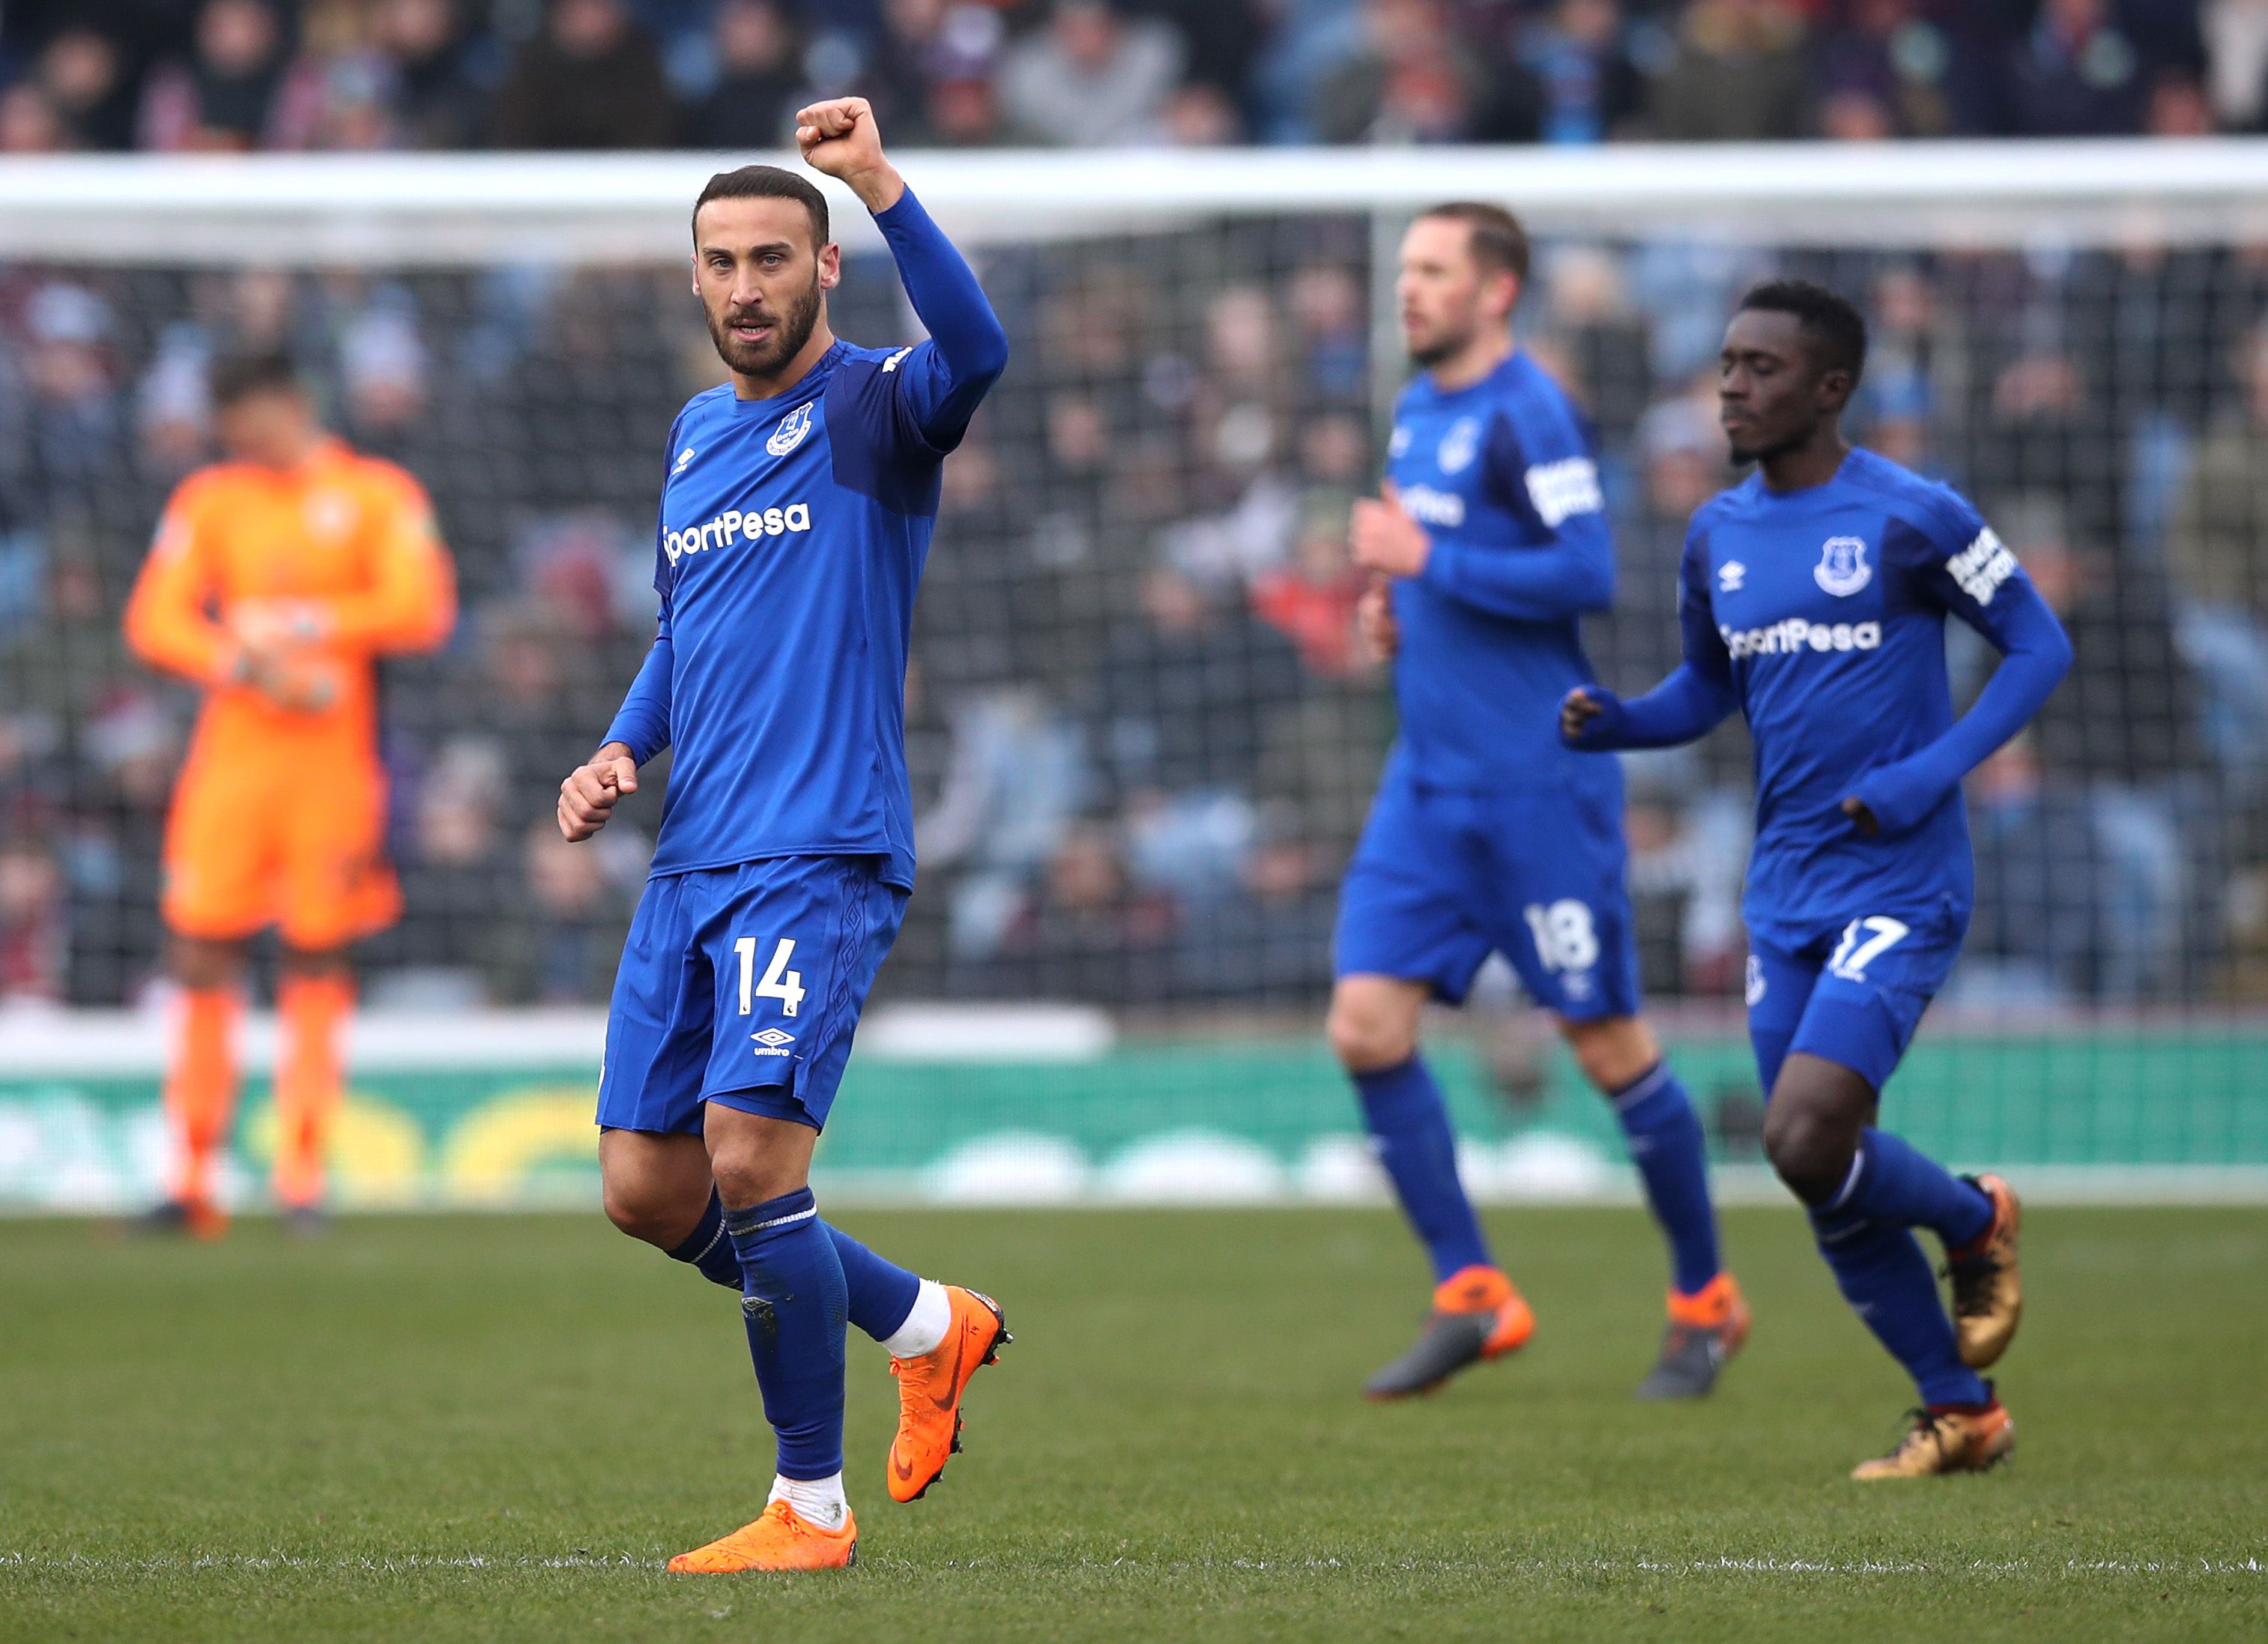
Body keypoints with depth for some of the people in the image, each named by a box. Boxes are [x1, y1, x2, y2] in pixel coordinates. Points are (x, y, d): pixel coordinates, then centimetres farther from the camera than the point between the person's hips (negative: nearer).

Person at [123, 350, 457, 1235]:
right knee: (202, 954, -3)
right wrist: (251, 664, -14)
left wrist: (305, 624, -13)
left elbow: (421, 608, -6)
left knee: (318, 963, -1)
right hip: (232, 754, 2)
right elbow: (155, 621, 2)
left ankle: (302, 1175, 4)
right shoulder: (208, 499, 10)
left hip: (335, 756, -2)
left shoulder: (377, 494, 4)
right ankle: (191, 1178, 0)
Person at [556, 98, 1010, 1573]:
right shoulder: (696, 432, 17)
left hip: (821, 859, -8)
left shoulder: (875, 409, -4)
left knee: (751, 1155, -19)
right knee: (649, 1192, 6)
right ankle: (926, 1324, 27)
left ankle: (813, 1507, -6)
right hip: (690, 868, 8)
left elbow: (976, 355, -29)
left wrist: (880, 181, -37)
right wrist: (623, 750, 12)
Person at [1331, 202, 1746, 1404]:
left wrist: (1432, 561, -20)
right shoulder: (1418, 413, 14)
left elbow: (1587, 574, -22)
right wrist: (1396, 602, 9)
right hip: (1429, 781, 8)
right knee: (1366, 1023, -4)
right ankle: (1469, 1296, 2)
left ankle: (1704, 1302, 16)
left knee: (1608, 1044, 0)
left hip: (1538, 780, -8)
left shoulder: (1526, 415, -13)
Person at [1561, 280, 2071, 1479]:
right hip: (1785, 896, 6)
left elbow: (2038, 645, -3)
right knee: (1828, 1191, 5)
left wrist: (1934, 773, -15)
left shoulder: (1910, 517, -9)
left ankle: (1976, 1222, 11)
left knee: (1806, 1143, -20)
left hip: (1900, 888, -6)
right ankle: (1962, 1415, 20)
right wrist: (1614, 723, 0)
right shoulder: (1718, 535, 8)